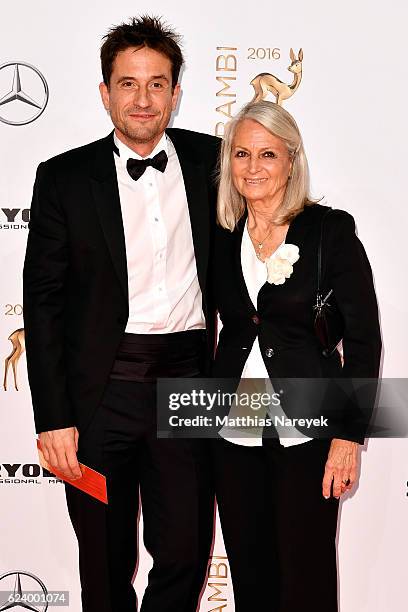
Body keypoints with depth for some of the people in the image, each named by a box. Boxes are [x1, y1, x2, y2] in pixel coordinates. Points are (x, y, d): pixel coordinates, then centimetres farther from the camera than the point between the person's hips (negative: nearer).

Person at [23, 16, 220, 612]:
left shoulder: (209, 160, 6)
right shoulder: (64, 178, 0)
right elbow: (43, 301, -2)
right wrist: (54, 417, -6)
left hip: (190, 381, 2)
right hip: (101, 389, -1)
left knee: (186, 551, 6)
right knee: (106, 564, 12)